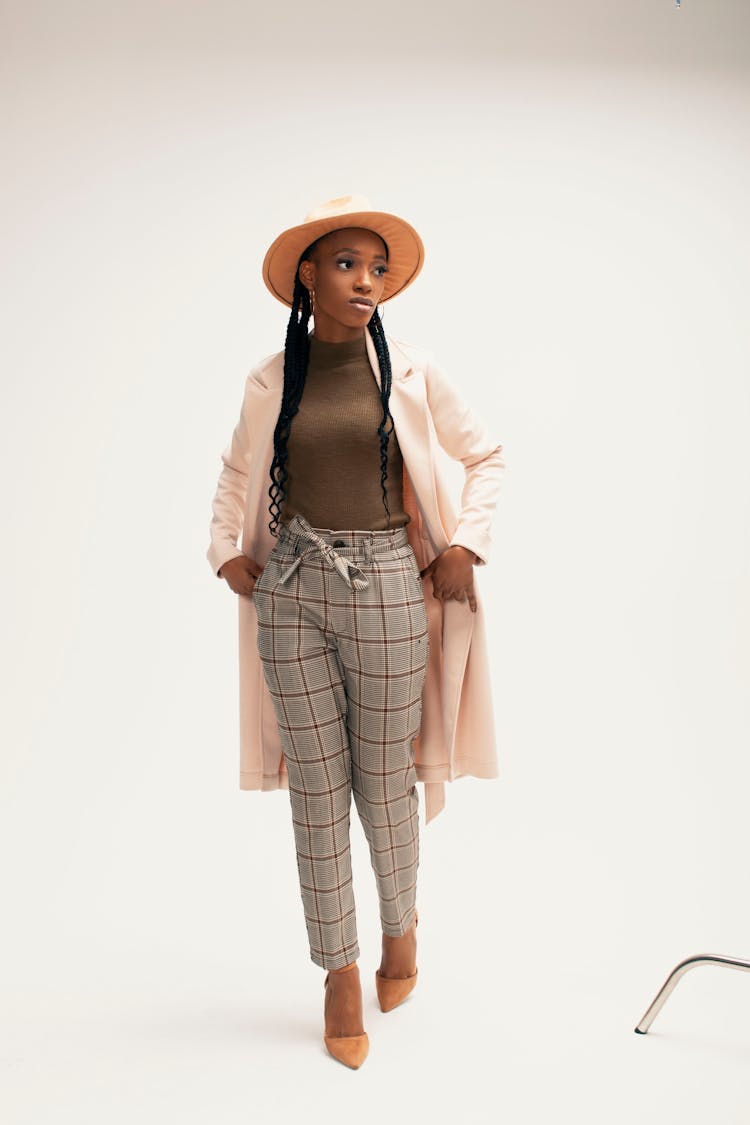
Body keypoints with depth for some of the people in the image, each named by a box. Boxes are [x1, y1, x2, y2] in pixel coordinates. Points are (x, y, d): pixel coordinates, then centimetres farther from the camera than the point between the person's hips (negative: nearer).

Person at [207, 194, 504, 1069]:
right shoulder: (272, 378, 6)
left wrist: (463, 547, 1)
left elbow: (487, 456, 9)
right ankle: (340, 975, 20)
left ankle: (400, 925, 36)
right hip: (291, 592, 2)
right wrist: (225, 552, 9)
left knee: (385, 783, 7)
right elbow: (236, 471, 21)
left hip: (384, 588, -1)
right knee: (317, 790, 5)